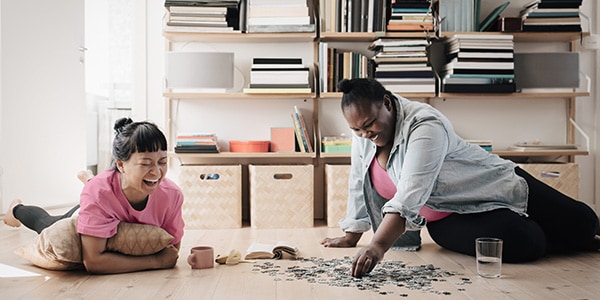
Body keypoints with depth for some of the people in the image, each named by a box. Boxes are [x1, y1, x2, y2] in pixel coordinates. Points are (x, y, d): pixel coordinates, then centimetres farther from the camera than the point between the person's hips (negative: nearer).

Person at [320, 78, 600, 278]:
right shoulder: (363, 136, -8)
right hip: (449, 220, 4)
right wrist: (351, 236, 4)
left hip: (500, 187, -4)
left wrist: (378, 247, -53)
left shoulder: (425, 126, -32)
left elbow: (409, 198, -44)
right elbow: (359, 185, 3)